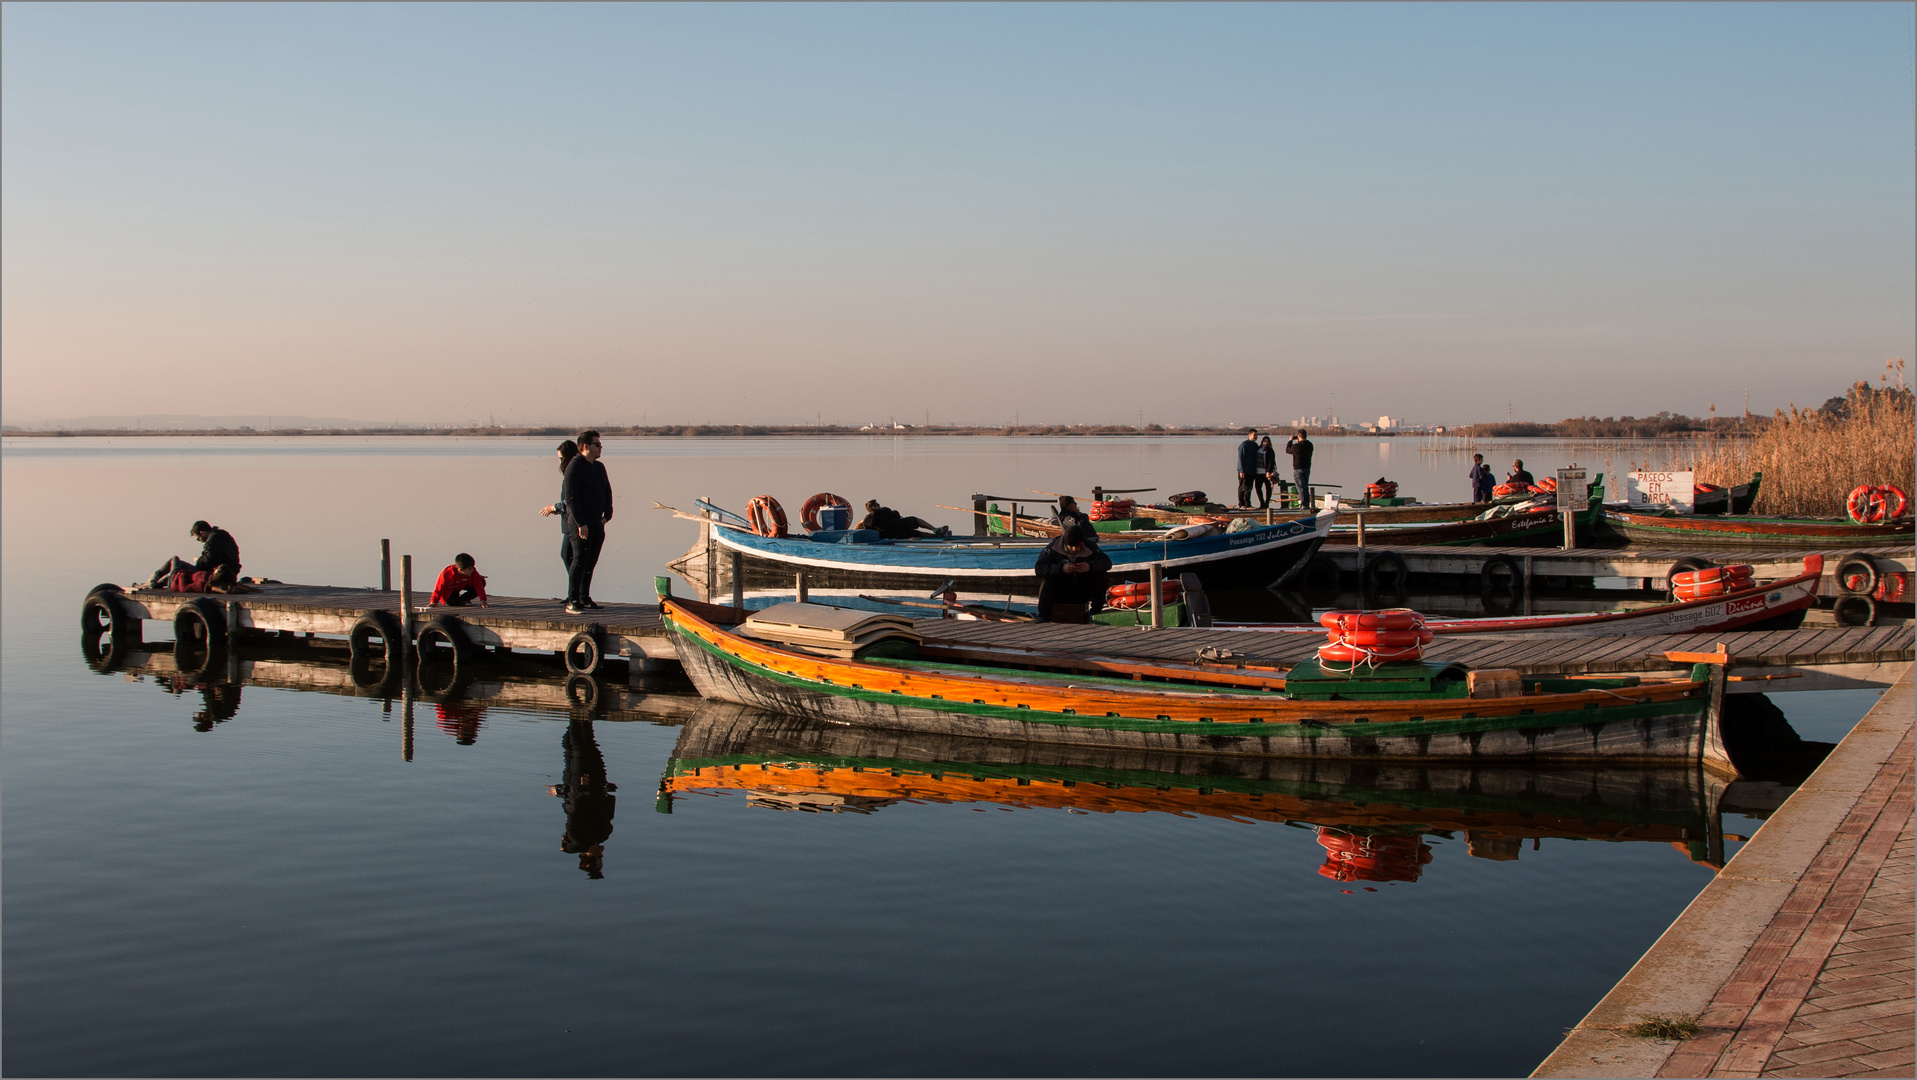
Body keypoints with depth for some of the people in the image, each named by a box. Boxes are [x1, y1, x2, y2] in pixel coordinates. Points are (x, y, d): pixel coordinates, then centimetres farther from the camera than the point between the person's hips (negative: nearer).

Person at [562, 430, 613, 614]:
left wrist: (607, 514, 12)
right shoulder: (575, 467, -11)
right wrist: (580, 523, -20)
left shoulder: (599, 467, 15)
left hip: (597, 523, 8)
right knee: (580, 561, -12)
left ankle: (585, 599, 21)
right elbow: (570, 497, -16)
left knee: (590, 563, 12)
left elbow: (607, 492, 25)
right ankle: (572, 602, -12)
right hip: (580, 524, -8)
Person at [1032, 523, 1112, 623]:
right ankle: (1043, 618, -26)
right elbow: (1038, 568, -24)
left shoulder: (1089, 547, -7)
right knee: (1046, 579, -31)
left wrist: (1090, 566, -34)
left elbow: (1107, 562, -13)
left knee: (1101, 574, -18)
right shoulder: (1053, 548, -14)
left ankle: (1095, 613, -2)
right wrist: (1061, 568, -39)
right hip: (1059, 592, -2)